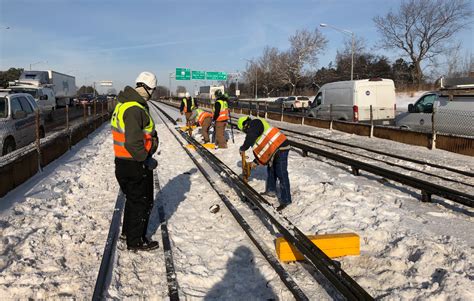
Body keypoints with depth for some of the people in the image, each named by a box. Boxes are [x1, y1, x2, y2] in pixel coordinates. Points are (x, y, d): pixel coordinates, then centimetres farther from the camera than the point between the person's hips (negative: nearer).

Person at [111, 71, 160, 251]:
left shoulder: (124, 103, 8)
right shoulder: (135, 109, -25)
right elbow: (133, 142, -30)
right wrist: (146, 159, -19)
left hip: (124, 162, 10)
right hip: (135, 164, -10)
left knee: (133, 198, 25)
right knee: (142, 202, 6)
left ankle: (128, 231, 43)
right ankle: (136, 241, 19)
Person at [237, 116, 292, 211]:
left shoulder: (254, 124, -7)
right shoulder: (256, 130, 23)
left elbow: (250, 138, -24)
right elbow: (261, 149, 26)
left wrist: (243, 148, -10)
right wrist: (256, 161, 26)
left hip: (281, 148, -11)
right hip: (275, 149, 11)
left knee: (281, 174, -7)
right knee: (271, 170, 24)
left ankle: (285, 200, -3)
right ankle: (271, 191, 39)